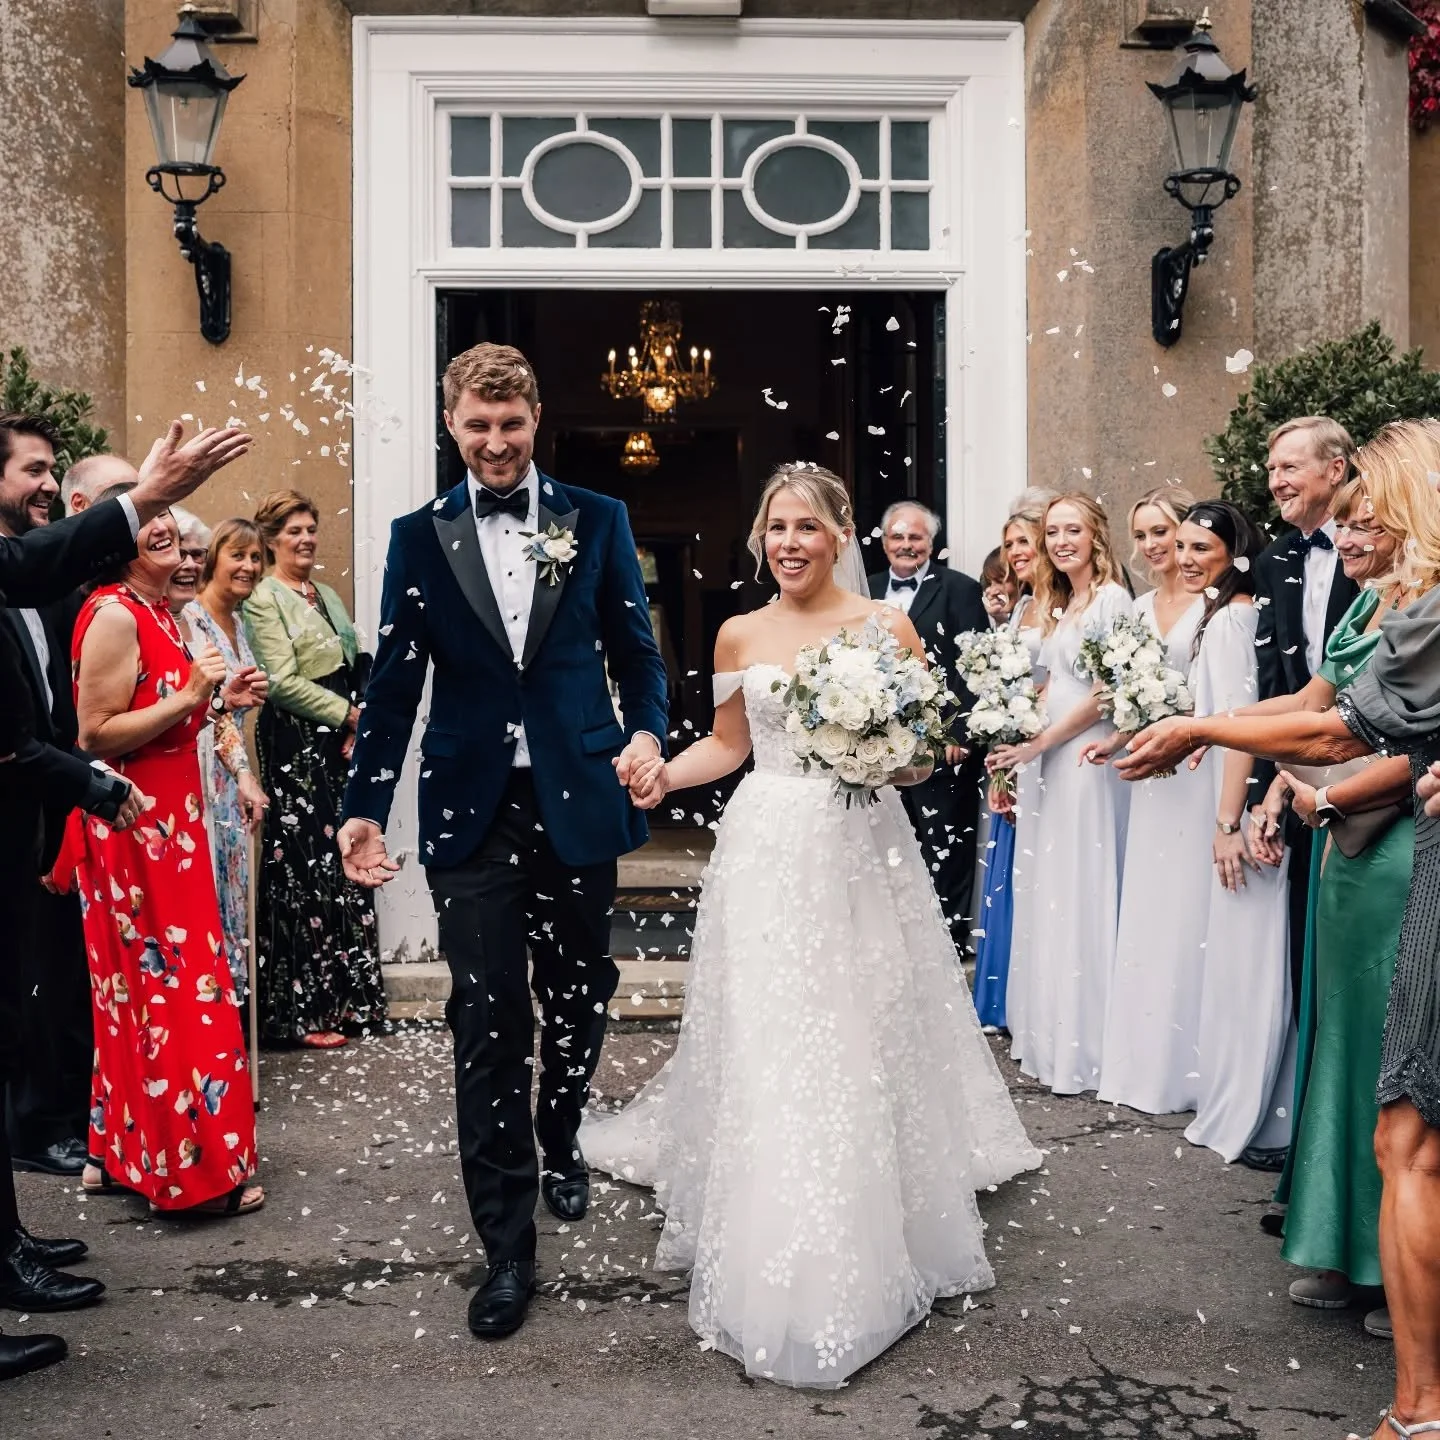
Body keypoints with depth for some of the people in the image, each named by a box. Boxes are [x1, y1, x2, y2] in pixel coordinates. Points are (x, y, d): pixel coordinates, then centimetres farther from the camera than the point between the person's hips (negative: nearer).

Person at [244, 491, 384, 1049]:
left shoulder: (327, 596, 18)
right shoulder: (264, 599, -6)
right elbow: (282, 681, -15)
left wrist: (358, 727, 3)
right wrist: (347, 713, -10)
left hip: (341, 745, 8)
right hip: (295, 747, -8)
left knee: (345, 864, 9)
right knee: (307, 869, -5)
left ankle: (347, 996, 19)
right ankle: (305, 1010, 4)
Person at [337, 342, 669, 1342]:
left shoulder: (597, 520, 6)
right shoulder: (420, 537, 6)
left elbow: (636, 650, 6)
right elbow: (396, 681, 4)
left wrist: (649, 732, -13)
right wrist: (366, 805, -1)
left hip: (579, 801, 1)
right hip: (471, 812, 0)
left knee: (578, 997, 16)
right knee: (487, 1026, 1)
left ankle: (560, 1142, 46)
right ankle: (508, 1249, 12)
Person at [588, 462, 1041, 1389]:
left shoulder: (888, 625, 1)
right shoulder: (740, 635, 7)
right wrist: (664, 774, -4)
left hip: (861, 853, -1)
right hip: (767, 856, 2)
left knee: (860, 1048, 3)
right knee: (764, 1052, 2)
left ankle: (869, 1252, 23)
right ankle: (772, 1263, 17)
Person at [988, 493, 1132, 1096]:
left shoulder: (1112, 599, -8)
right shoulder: (1056, 605, 17)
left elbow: (1105, 693, -14)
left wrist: (1038, 744, -13)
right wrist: (1014, 762, 6)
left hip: (1087, 757, -8)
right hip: (1046, 760, 8)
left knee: (1082, 893, -3)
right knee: (1049, 894, 11)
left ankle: (1086, 1044, 8)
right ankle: (1052, 1032, 22)